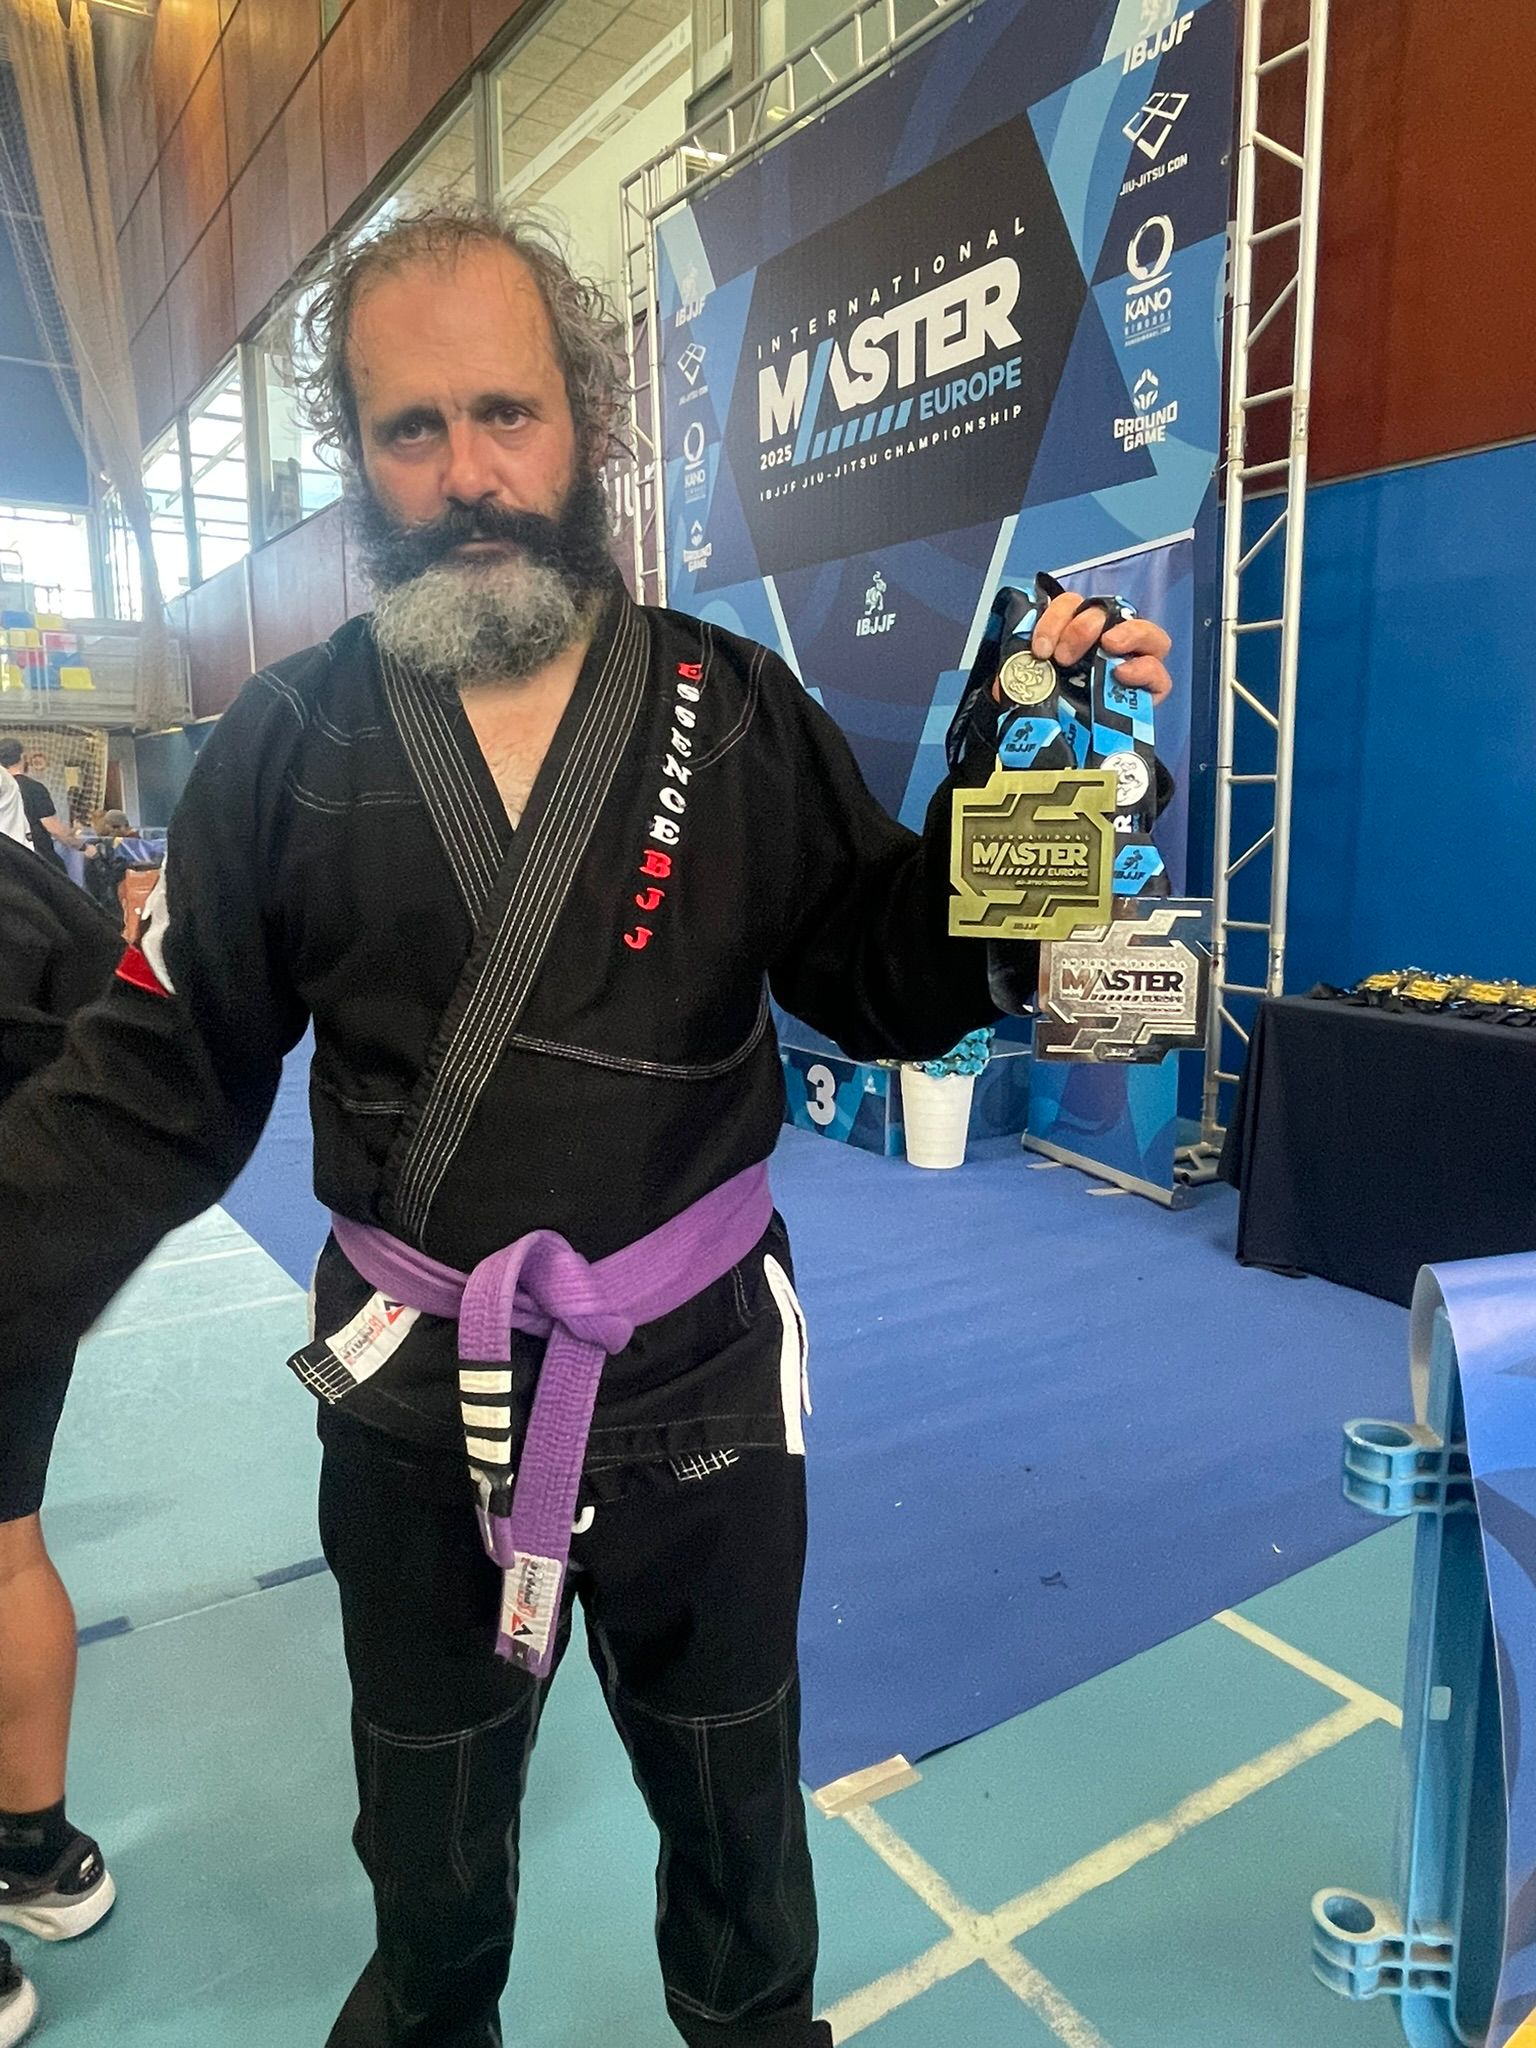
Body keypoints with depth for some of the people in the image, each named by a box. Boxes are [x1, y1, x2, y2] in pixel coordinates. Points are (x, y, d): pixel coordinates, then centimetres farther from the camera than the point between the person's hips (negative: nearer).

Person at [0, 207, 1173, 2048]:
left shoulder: (737, 713, -7)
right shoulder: (288, 745, -6)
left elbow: (903, 987, -8)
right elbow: (151, 1093, -6)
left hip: (701, 1390, 0)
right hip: (411, 1411, 1)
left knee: (734, 1811, 26)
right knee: (427, 1845, 28)